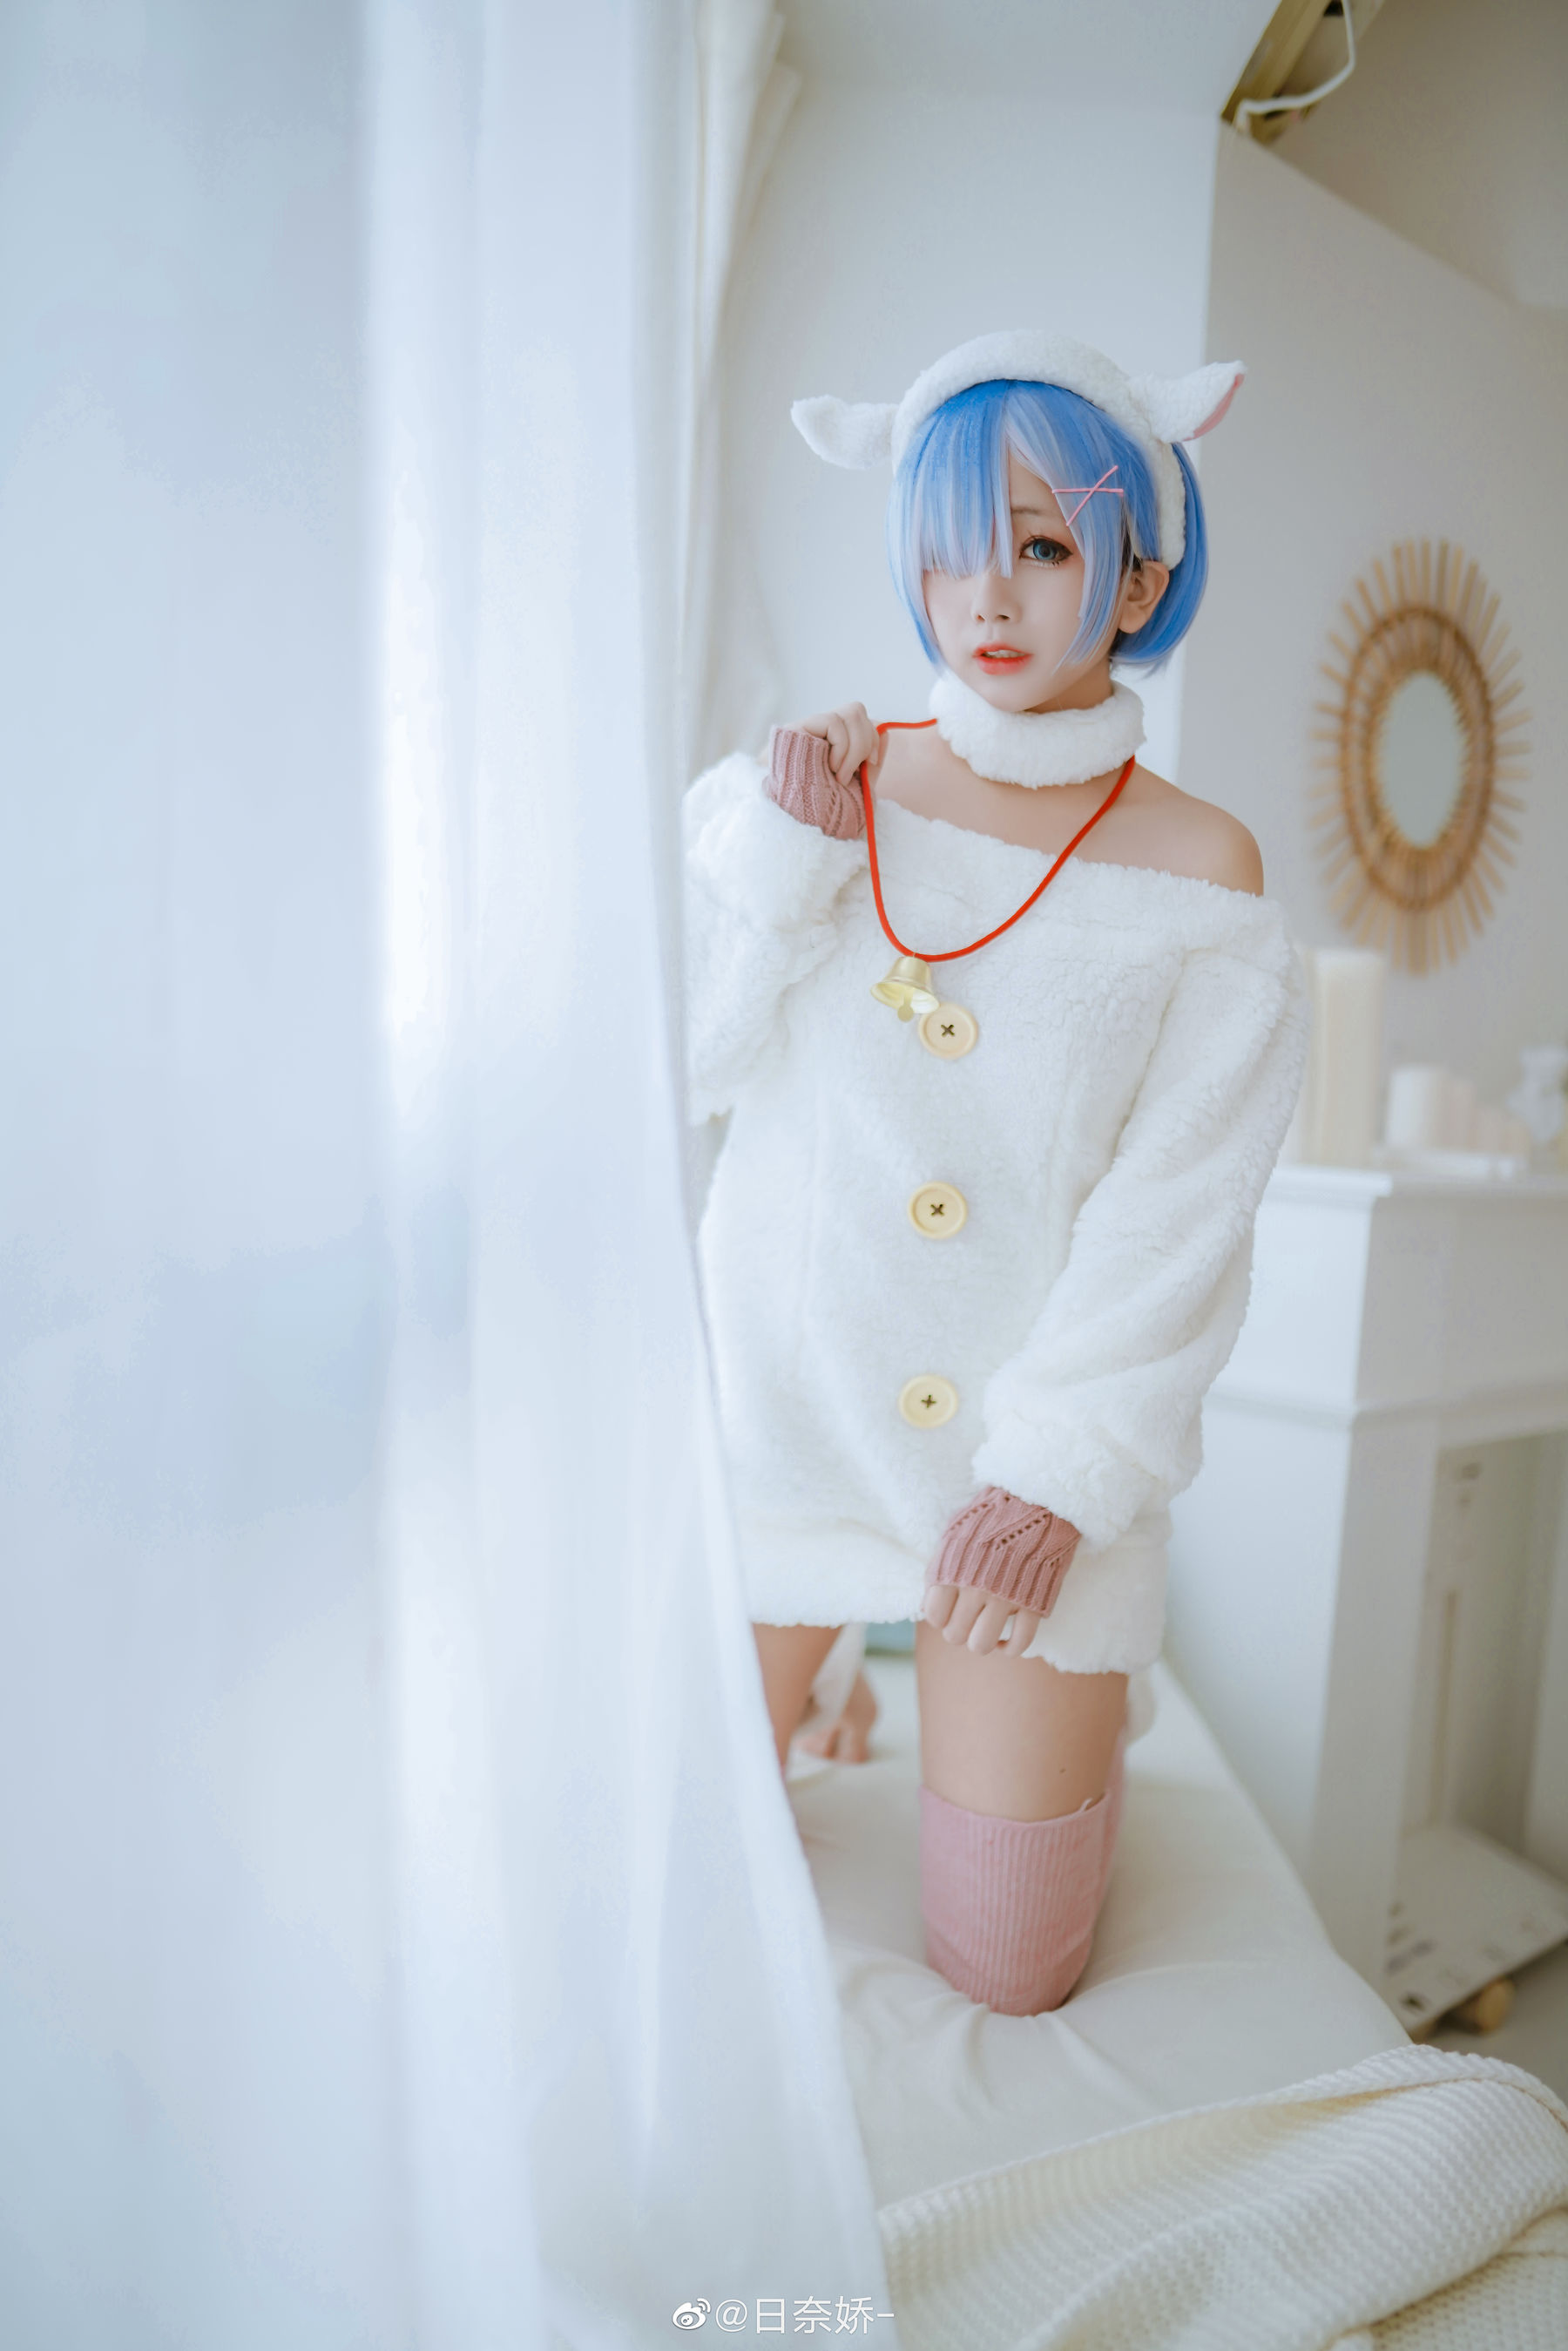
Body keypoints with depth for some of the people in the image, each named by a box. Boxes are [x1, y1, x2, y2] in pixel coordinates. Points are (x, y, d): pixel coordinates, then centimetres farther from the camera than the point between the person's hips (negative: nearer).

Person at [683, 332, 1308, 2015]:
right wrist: (779, 854, -13)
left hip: (1033, 1441, -1)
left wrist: (1060, 1467, -13)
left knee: (1007, 1975, 10)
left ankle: (1069, 1708, 39)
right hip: (777, 1410, 2)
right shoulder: (782, 791, 1)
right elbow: (671, 1069, -3)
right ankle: (811, 1691, 38)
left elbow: (1177, 1214, -6)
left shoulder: (1199, 871, -3)